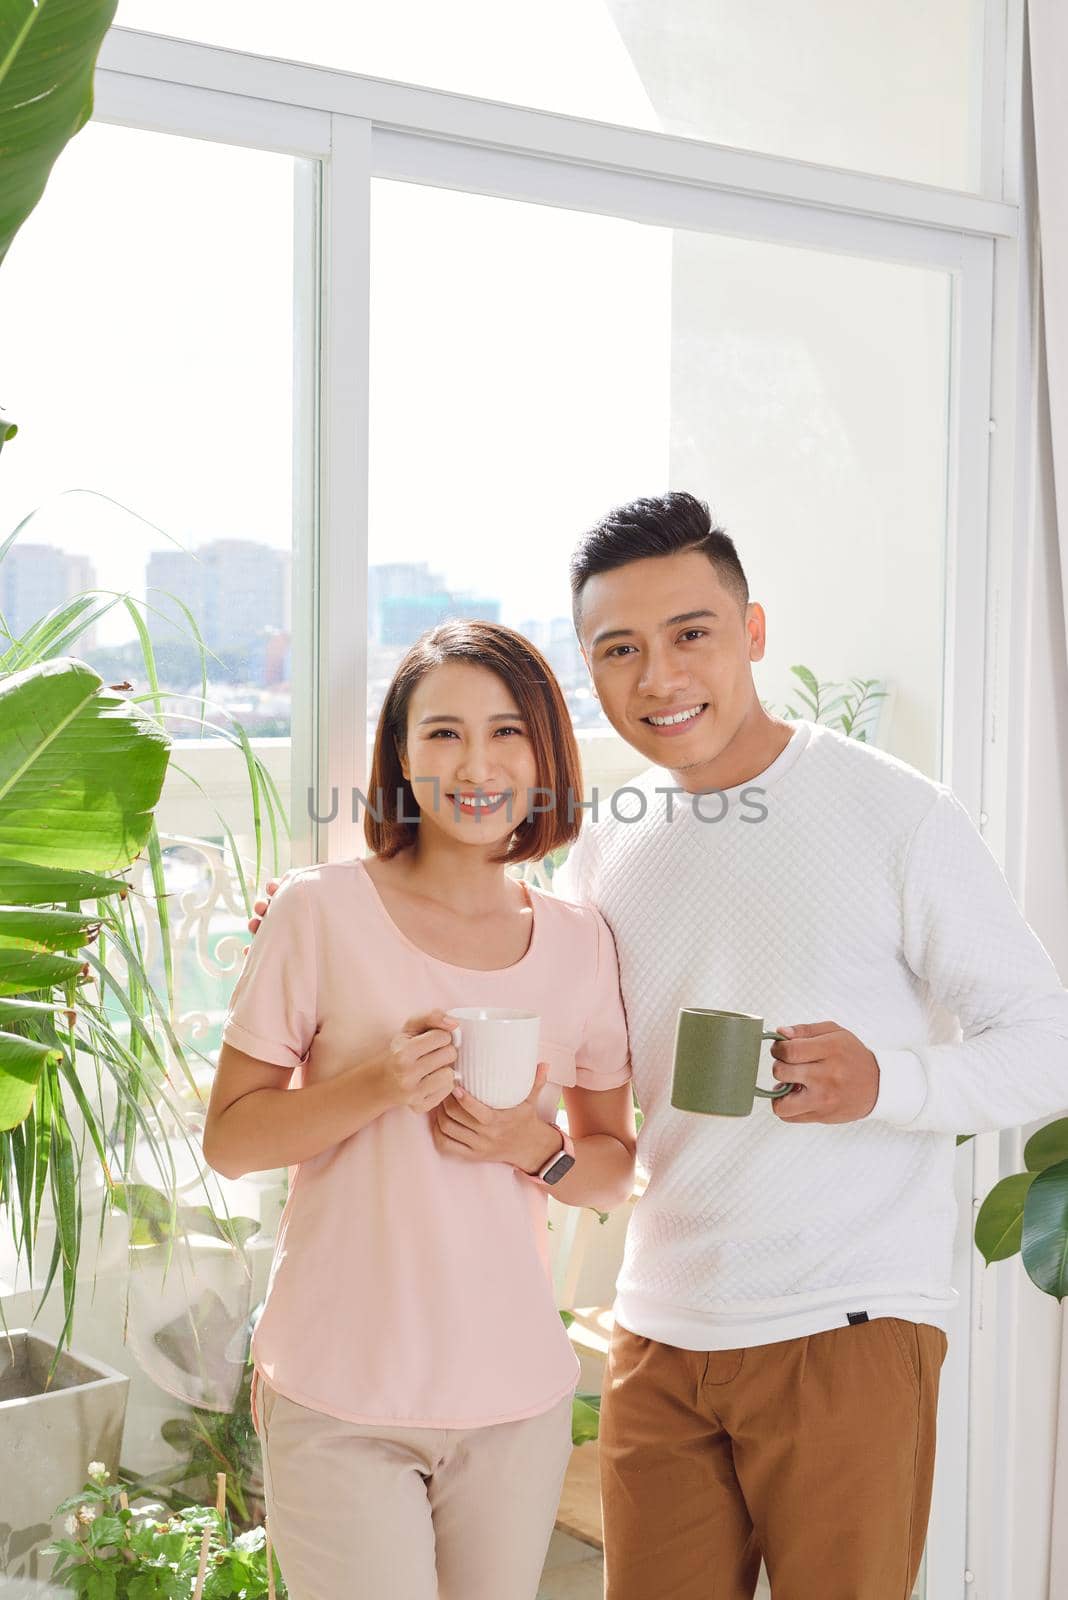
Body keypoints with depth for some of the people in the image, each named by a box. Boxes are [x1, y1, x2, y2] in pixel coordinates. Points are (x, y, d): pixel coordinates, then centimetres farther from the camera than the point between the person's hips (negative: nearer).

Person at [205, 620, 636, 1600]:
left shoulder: (581, 943, 4)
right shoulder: (323, 912, -6)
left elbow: (617, 1169, 12)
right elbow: (228, 1140, -2)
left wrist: (537, 1146, -9)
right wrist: (374, 1087, -18)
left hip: (518, 1395, 3)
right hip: (339, 1399, -3)